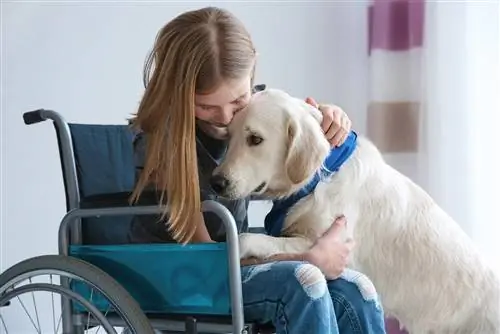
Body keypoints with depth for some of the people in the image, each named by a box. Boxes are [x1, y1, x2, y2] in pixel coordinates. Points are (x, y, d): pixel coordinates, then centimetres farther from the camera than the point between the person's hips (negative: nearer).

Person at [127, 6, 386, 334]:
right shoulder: (161, 140, -18)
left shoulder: (257, 107, -2)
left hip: (234, 259, 6)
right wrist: (310, 259, -21)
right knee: (300, 281, -33)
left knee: (355, 294, -21)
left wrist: (330, 119, -5)